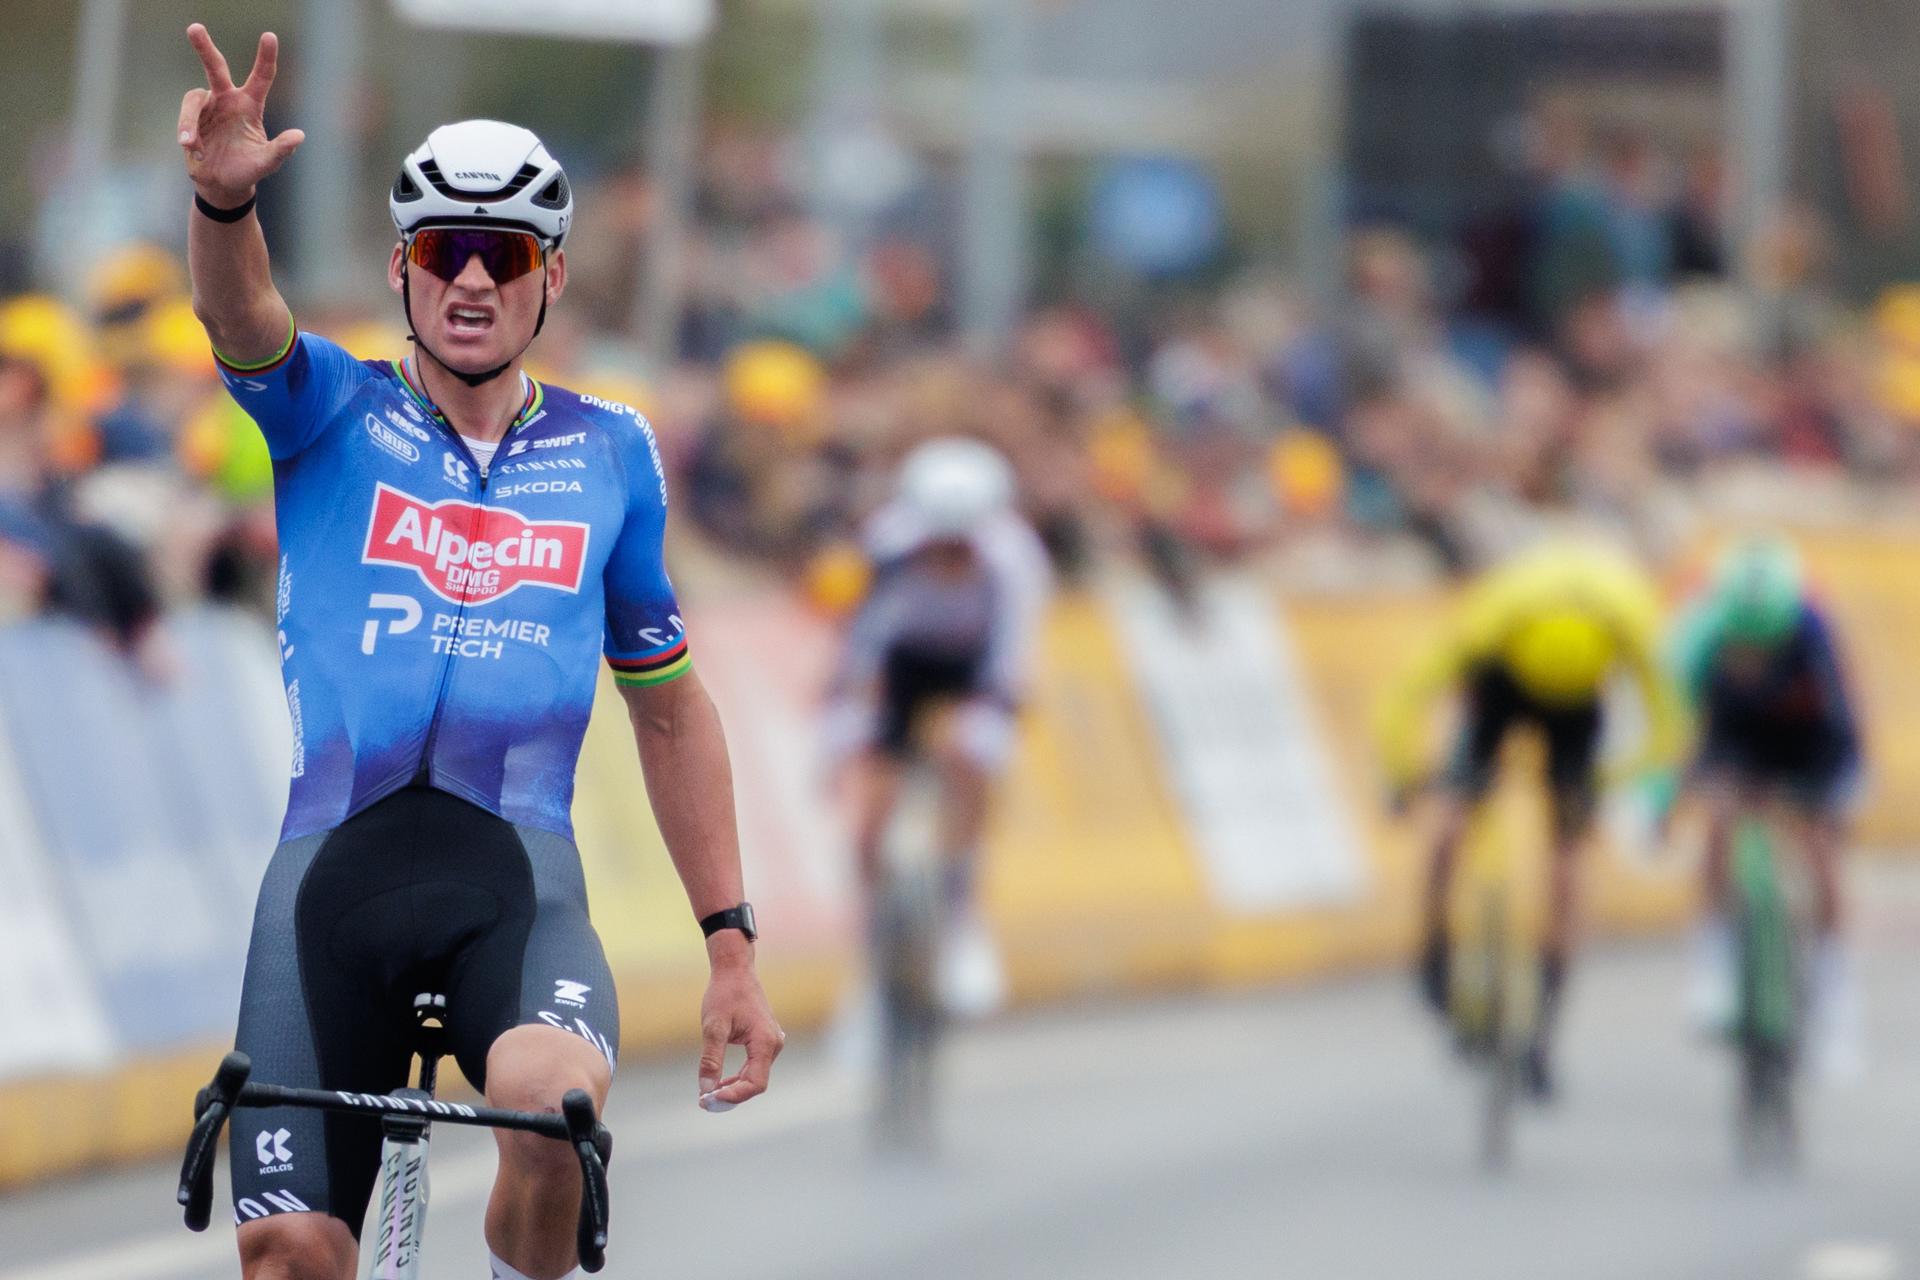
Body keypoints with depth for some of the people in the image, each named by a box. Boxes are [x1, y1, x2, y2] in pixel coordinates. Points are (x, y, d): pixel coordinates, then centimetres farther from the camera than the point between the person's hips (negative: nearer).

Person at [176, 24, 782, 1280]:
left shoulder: (612, 456, 12)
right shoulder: (334, 413, 8)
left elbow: (670, 708, 20)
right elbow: (238, 314, -16)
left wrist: (732, 947, 15)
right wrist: (225, 196, -39)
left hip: (517, 864, 0)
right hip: (334, 860, 0)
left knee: (555, 1099, -33)